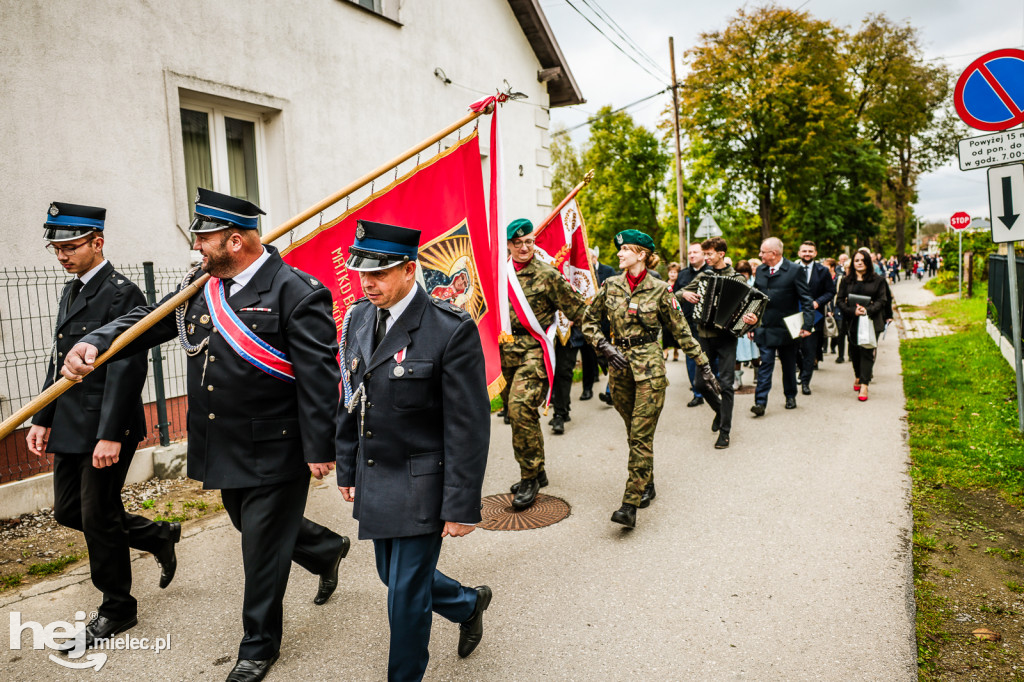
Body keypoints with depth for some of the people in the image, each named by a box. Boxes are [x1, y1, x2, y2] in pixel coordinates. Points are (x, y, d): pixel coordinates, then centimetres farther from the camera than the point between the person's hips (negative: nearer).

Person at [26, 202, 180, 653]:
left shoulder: (121, 293, -15)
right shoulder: (70, 292, 14)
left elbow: (127, 369, -21)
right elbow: (58, 362, 18)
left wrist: (110, 435, -23)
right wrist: (42, 420, 14)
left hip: (105, 429, -9)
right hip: (70, 429, 9)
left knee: (98, 517, 1)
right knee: (68, 511, 15)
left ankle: (116, 610, 21)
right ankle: (158, 536, 33)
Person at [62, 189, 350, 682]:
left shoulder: (296, 292, -18)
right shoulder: (200, 286, 6)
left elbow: (319, 375, -20)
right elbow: (147, 322, 7)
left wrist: (319, 449, -20)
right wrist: (93, 344, -13)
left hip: (272, 451, -8)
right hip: (222, 449, 8)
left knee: (263, 546, 6)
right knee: (250, 524, 25)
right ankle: (326, 550, 51)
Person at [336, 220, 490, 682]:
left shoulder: (452, 329, -20)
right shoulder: (358, 319, 2)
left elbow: (468, 427, -18)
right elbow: (351, 402, 11)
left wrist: (461, 507, -16)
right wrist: (347, 470, 14)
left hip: (420, 487, -7)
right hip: (373, 483, 7)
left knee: (406, 593, 6)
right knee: (394, 576, 22)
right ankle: (469, 604, 49)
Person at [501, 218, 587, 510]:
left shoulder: (547, 274, -6)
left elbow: (576, 309, -4)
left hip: (534, 350, -6)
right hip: (507, 351, 6)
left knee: (521, 407, -18)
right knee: (518, 411, 11)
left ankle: (530, 477, -3)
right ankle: (536, 472, 27)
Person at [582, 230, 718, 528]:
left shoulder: (659, 290, -4)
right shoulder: (610, 285, 4)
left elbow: (681, 330, 1)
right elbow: (589, 321, 11)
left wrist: (703, 366, 2)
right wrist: (606, 348, -4)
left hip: (649, 365, -4)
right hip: (620, 365, 4)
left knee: (641, 434, -8)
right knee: (634, 433, 12)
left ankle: (631, 503, -7)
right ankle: (646, 485, 30)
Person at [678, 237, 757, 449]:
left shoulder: (738, 278, -1)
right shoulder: (703, 276, 10)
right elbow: (680, 292, 18)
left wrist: (752, 319, -26)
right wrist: (685, 294, -6)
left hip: (726, 337, -4)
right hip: (704, 336, 4)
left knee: (725, 383, -5)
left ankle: (725, 431, 4)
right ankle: (719, 410, 35)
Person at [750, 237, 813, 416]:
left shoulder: (794, 271, -7)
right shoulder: (760, 271, 7)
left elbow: (805, 299, -6)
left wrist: (807, 324, -13)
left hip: (786, 328, -2)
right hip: (764, 328, 2)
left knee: (789, 365, 13)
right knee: (765, 364, -3)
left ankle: (790, 397, 30)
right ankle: (760, 402, -5)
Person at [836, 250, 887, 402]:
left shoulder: (878, 280, 5)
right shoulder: (846, 280, 9)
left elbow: (881, 300, 1)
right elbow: (839, 300, 4)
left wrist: (867, 310, -17)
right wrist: (852, 311, -13)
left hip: (871, 322, -2)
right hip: (852, 321, 2)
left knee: (867, 352, -8)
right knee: (854, 352, 10)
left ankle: (864, 385, -9)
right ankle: (858, 376, 35)